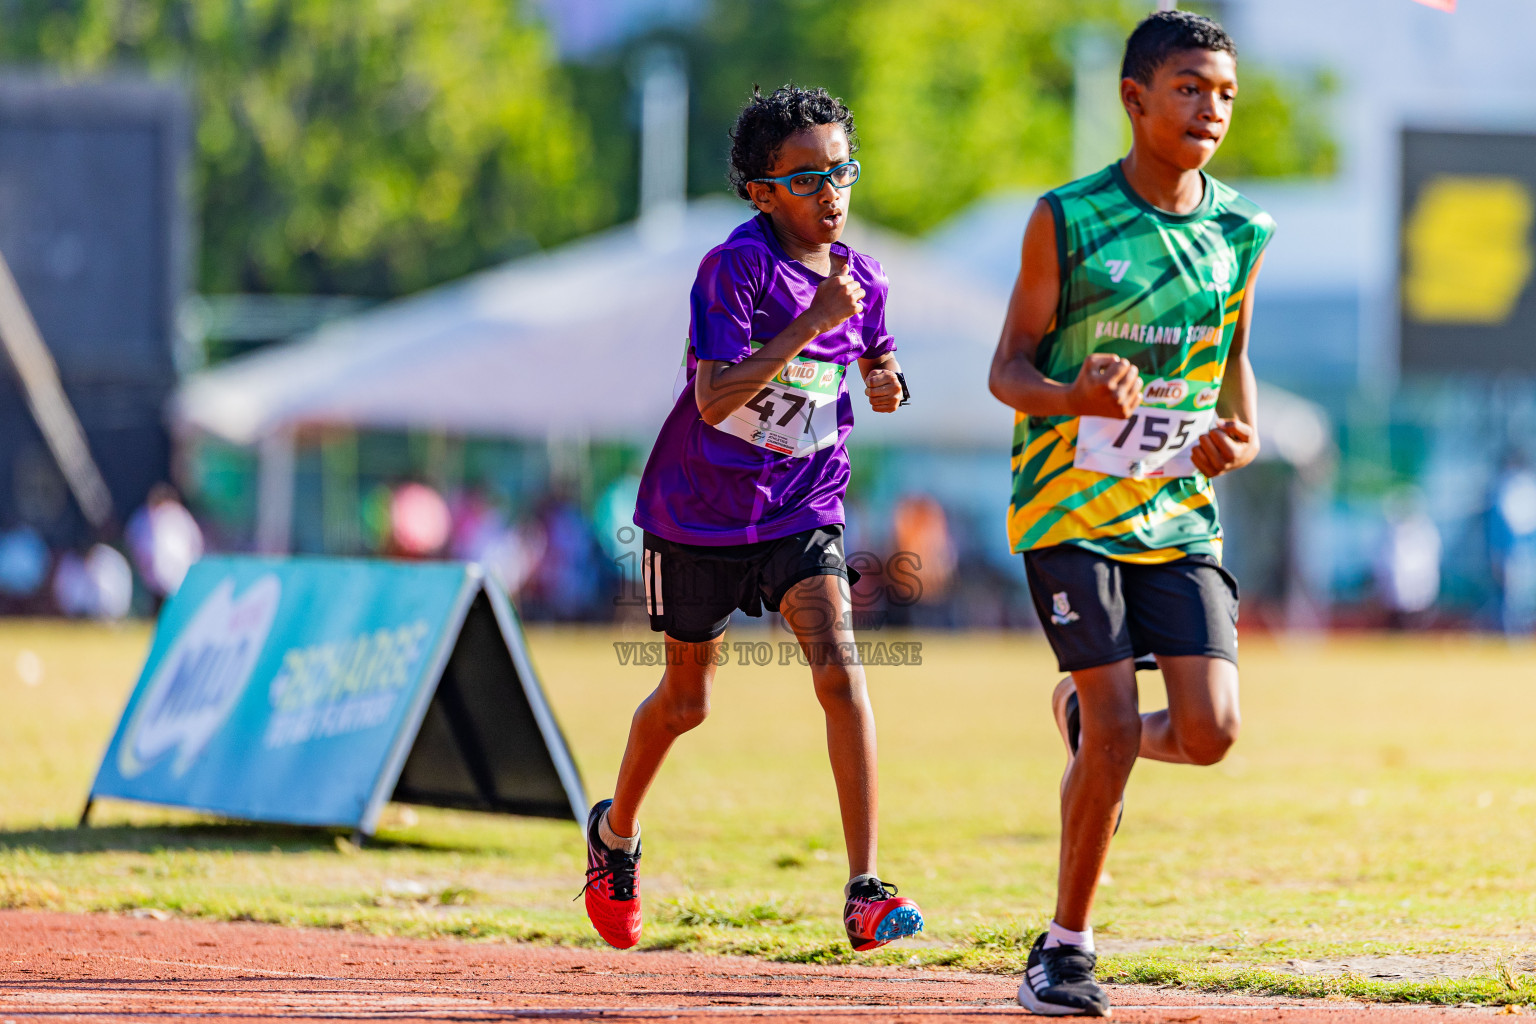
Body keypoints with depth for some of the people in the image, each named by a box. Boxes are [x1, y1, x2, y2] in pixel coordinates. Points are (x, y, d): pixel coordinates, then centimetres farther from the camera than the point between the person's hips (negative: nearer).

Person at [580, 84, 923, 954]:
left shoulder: (862, 279, -2)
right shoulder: (736, 269, -19)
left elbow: (876, 355, 19)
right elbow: (715, 398, -29)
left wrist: (886, 381, -5)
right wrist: (812, 323, -33)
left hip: (804, 507, 3)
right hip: (700, 513, -3)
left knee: (840, 668, -20)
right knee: (686, 699, 14)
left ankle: (866, 890, -23)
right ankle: (616, 831, 45)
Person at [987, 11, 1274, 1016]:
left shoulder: (1239, 231, 5)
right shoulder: (1067, 221, -7)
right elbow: (1009, 368, -4)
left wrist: (1242, 434, -3)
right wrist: (1074, 394, -26)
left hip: (1180, 511, 4)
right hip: (1070, 507, -4)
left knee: (1210, 731, -9)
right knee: (1116, 735, -10)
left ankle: (1087, 718, 26)